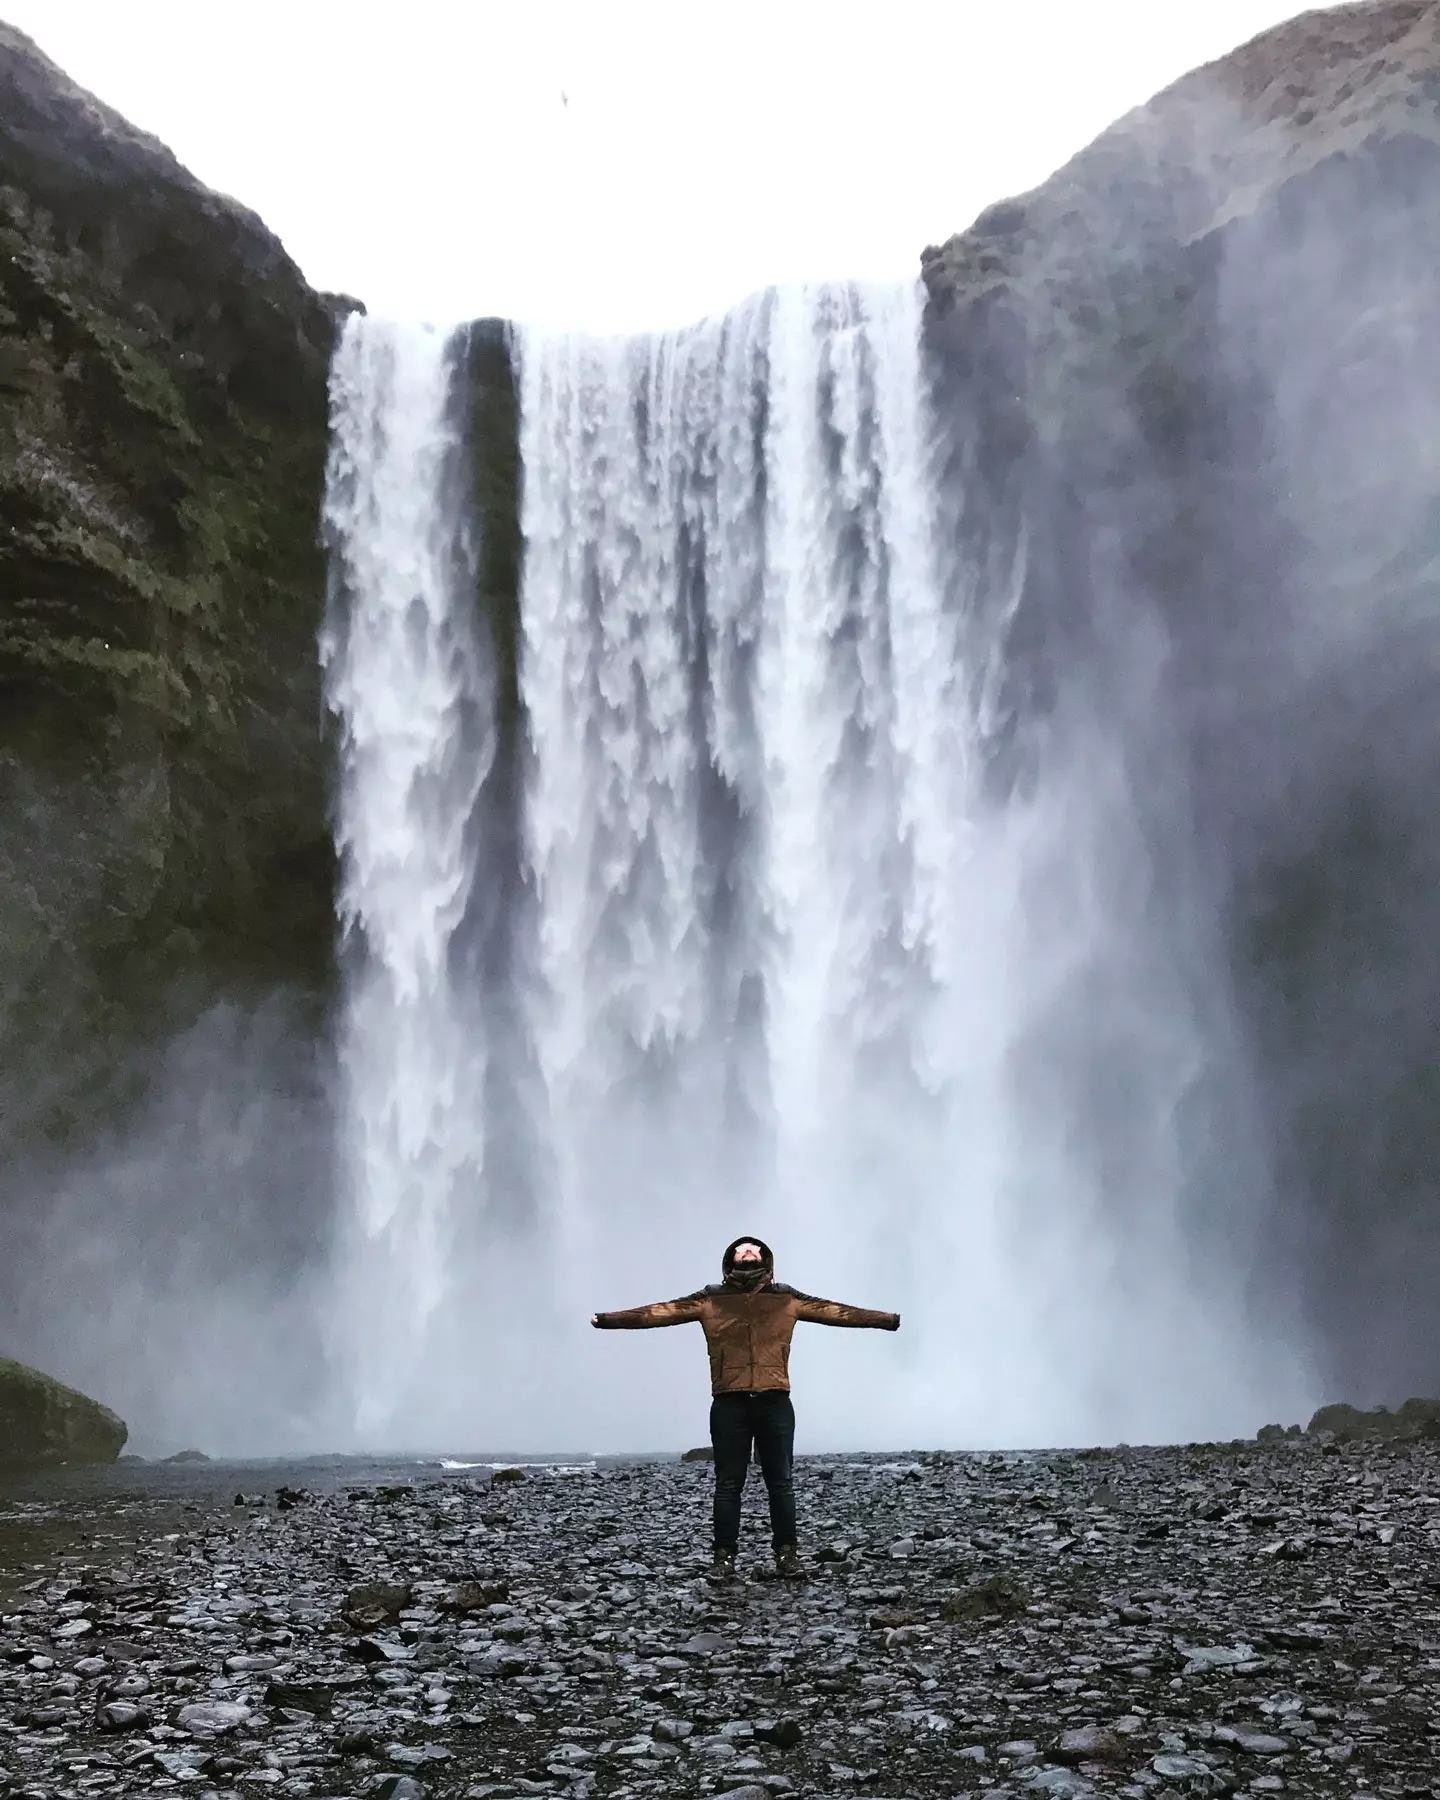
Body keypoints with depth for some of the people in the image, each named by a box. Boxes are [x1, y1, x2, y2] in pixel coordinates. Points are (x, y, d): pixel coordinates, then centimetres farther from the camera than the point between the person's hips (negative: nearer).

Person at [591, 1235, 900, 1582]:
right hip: (730, 1405, -1)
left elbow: (834, 1311, 8)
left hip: (774, 1403, 1)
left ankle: (786, 1553, 12)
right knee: (728, 1484, 3)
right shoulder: (711, 1300, 5)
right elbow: (663, 1311, -1)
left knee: (781, 1483, 5)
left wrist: (885, 1319, 6)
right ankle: (724, 1557, 9)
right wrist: (612, 1319, -9)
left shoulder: (786, 1299, 8)